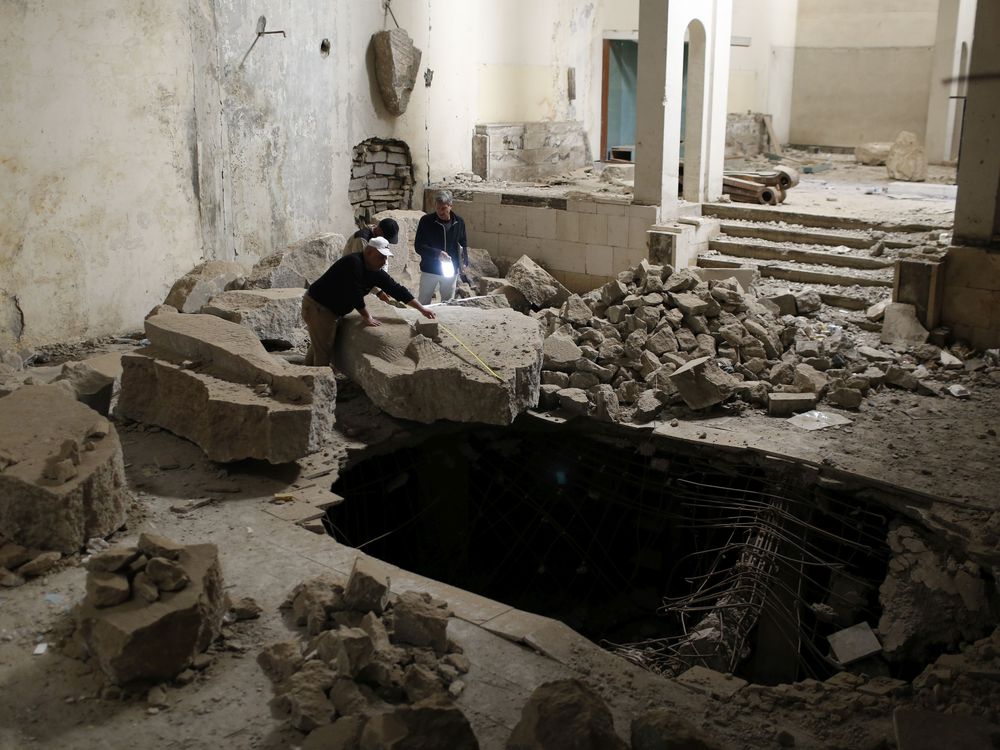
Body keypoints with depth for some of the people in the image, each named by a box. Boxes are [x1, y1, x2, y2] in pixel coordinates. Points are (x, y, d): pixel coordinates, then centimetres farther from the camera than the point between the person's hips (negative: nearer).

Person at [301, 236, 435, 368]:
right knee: (324, 353, -7)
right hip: (317, 306, -9)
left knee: (318, 347, 20)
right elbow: (354, 293, -28)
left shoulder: (376, 272, 0)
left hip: (333, 310, 9)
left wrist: (421, 308, 3)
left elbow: (396, 289, 3)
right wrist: (367, 317, -17)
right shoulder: (353, 263, -26)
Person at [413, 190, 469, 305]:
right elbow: (418, 246, -13)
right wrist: (437, 253, -27)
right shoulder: (426, 220, -10)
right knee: (423, 303, 5)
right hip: (429, 270, -2)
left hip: (451, 271, 2)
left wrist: (465, 261, -4)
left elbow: (463, 244, 12)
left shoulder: (459, 222, -1)